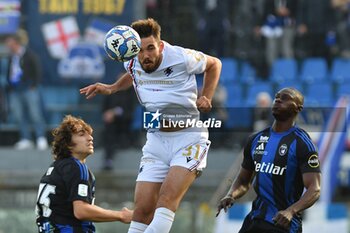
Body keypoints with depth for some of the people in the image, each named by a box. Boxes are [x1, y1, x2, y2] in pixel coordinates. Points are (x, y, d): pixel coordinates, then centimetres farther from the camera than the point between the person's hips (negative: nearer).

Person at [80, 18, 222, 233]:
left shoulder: (182, 58, -15)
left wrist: (206, 97, -4)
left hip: (189, 138, -5)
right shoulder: (132, 63, -2)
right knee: (142, 209, -4)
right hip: (156, 140, 5)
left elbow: (214, 64, 6)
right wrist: (112, 88, 13)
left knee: (167, 199, -25)